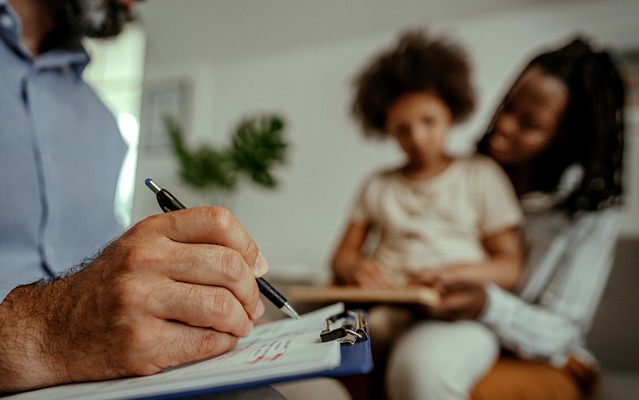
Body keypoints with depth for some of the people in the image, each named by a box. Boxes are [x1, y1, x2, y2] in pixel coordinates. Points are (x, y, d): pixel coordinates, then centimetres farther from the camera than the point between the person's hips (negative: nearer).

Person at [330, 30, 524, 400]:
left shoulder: (481, 175, 14)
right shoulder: (378, 185, 23)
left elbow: (510, 267, 8)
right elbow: (343, 255, 21)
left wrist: (456, 272, -12)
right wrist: (356, 268, -4)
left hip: (457, 314, -3)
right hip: (381, 310, 3)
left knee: (420, 365, -40)